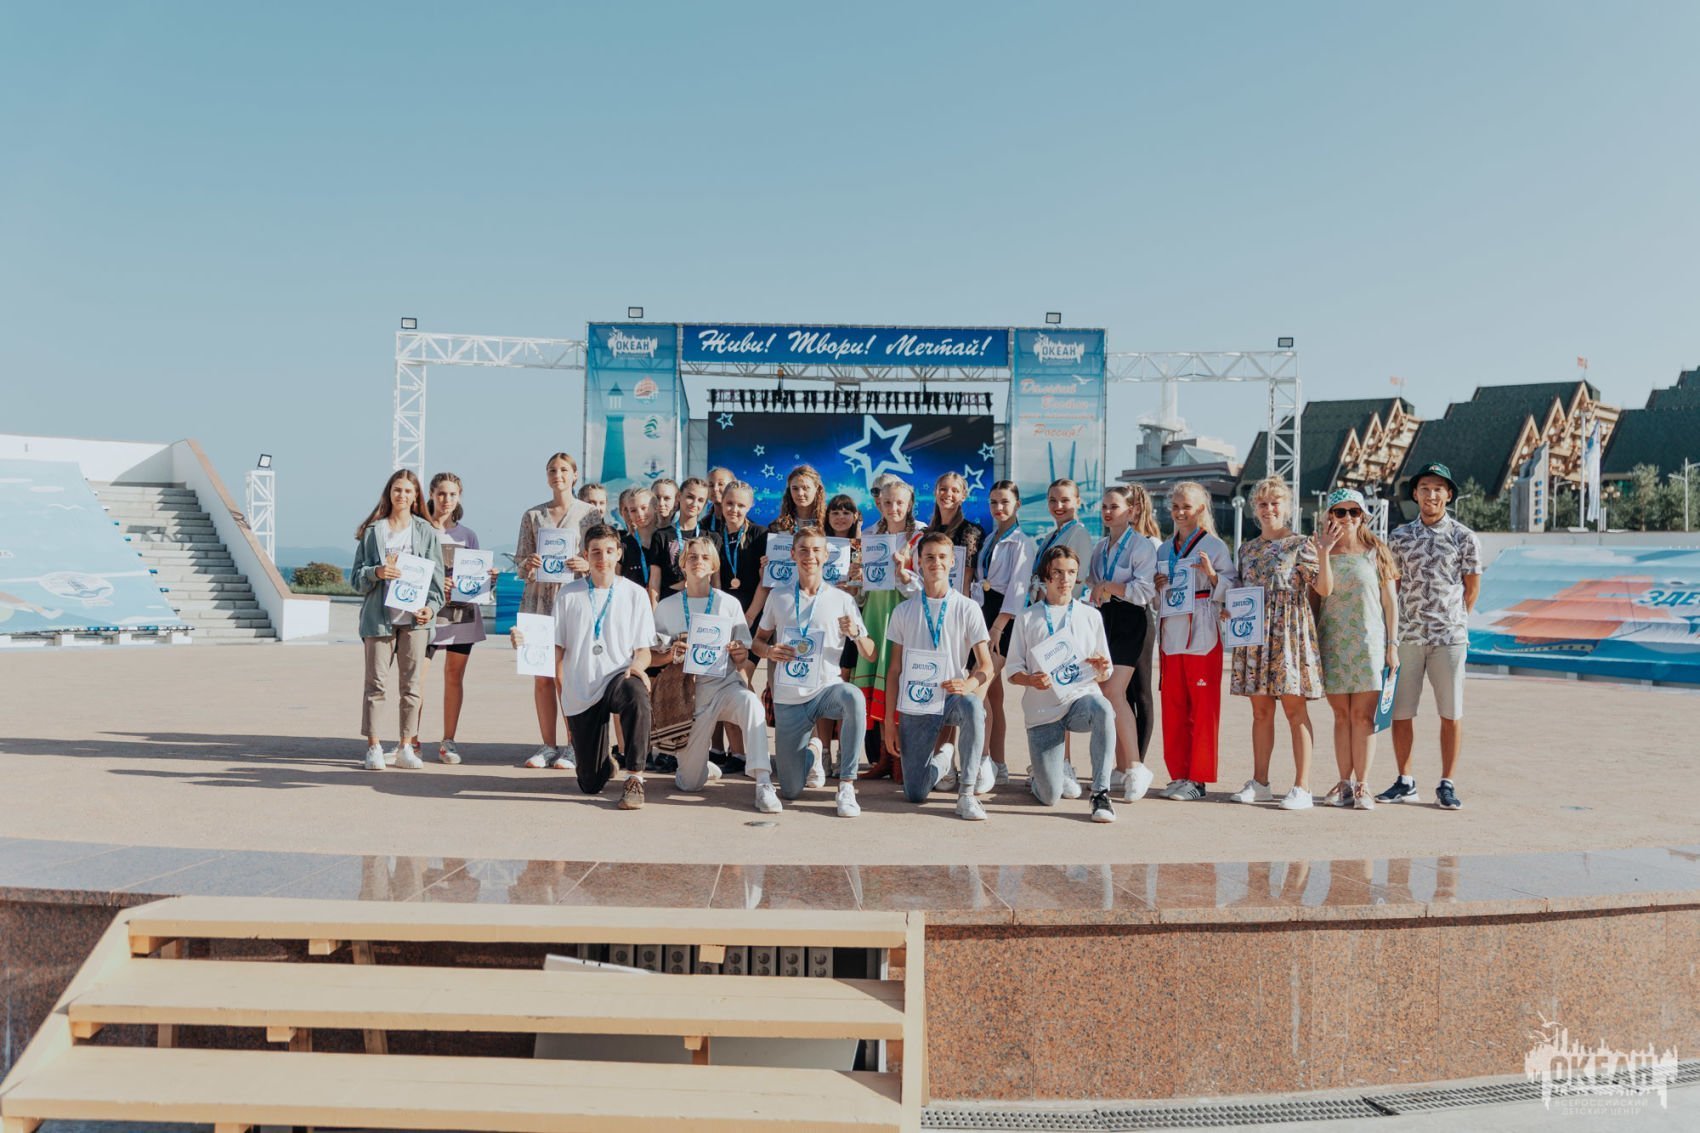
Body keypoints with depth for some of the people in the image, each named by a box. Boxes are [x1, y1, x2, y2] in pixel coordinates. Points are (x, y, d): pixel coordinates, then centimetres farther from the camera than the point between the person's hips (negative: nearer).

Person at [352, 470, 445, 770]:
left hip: (414, 617, 1)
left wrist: (431, 606, -9)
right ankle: (374, 747, 5)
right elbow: (357, 576, 7)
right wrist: (376, 572, -14)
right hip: (379, 615, -1)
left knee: (412, 682, 2)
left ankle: (406, 746, 10)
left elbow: (435, 574, 6)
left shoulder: (426, 531, 9)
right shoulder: (372, 531, 8)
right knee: (376, 682, -1)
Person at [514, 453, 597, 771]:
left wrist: (586, 565, -15)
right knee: (541, 676, 3)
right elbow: (519, 560, 11)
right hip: (538, 598, 3)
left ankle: (572, 746, 5)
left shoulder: (589, 514, 5)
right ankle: (548, 745, 11)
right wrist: (528, 564, -11)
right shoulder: (532, 515, 12)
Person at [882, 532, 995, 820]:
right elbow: (894, 669, 7)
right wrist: (889, 721, 3)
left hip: (951, 696, -2)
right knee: (915, 794, -3)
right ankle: (942, 759, 34)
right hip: (914, 706, 2)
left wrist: (969, 684, -27)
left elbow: (986, 664, -4)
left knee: (972, 705, -39)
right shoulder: (904, 611, 6)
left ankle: (966, 793, -27)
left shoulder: (967, 609, 1)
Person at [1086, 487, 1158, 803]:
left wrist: (1108, 586, -15)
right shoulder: (1100, 547, 17)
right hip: (1102, 620, 7)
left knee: (1114, 692, -19)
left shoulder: (1142, 545, -5)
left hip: (1128, 622, -7)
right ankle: (1121, 767, 13)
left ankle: (1136, 767, -17)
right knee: (1110, 695, 6)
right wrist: (1094, 592, 6)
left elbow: (1145, 590, -14)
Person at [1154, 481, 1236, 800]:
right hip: (1170, 635, 6)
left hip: (1202, 638, -5)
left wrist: (1212, 574, -20)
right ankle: (1178, 775, 14)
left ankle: (1198, 779, 2)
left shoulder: (1215, 546, -1)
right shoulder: (1164, 550, 16)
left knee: (1203, 709, -3)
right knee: (1172, 708, 6)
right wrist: (1156, 587, 2)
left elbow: (1231, 591, -3)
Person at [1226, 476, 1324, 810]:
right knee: (1260, 711, 8)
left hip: (1290, 632, -5)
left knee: (1295, 709, -5)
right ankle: (1259, 783, 15)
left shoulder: (1301, 545, -1)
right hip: (1255, 633, 5)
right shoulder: (1247, 549, 15)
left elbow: (1324, 589, -10)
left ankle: (1302, 787, -1)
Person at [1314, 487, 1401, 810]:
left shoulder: (1376, 552, 4)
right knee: (1342, 715, 5)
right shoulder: (1324, 551, 8)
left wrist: (1393, 645, -2)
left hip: (1369, 642, -2)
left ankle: (1362, 785, 1)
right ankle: (1345, 783, 11)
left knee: (1363, 716, -4)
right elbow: (1324, 590, -10)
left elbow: (1390, 602, 3)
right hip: (1333, 642, 2)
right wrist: (1324, 552, -18)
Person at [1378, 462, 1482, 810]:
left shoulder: (1464, 537, 1)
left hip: (1449, 637, -2)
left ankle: (1447, 784, 12)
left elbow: (1472, 587, 6)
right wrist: (1394, 626, 4)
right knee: (1400, 711, 5)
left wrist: (1453, 620, 3)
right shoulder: (1399, 537, 8)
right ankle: (1405, 782, 16)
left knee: (1451, 713, 2)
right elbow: (1392, 585, 10)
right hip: (1406, 635, 2)